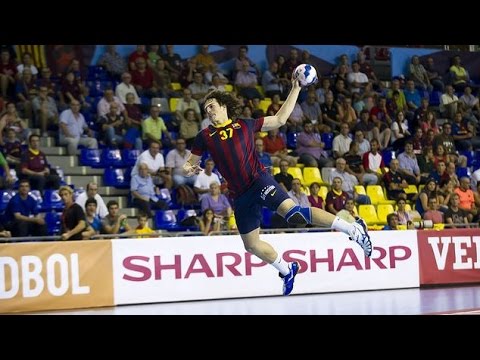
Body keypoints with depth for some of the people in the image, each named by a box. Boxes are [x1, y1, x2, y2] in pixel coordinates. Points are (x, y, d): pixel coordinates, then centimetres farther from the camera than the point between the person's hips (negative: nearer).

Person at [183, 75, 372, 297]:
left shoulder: (245, 126, 8)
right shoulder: (204, 137, 11)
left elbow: (279, 119, 15)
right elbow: (189, 166, 17)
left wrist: (295, 89, 12)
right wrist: (189, 170, -8)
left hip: (259, 180, -4)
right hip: (240, 195, 4)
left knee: (293, 213, -26)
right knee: (251, 245, 9)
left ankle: (353, 229, -21)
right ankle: (287, 270, 34)